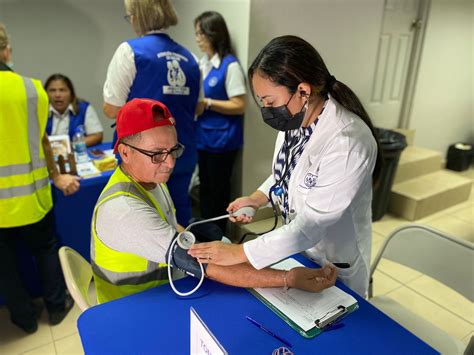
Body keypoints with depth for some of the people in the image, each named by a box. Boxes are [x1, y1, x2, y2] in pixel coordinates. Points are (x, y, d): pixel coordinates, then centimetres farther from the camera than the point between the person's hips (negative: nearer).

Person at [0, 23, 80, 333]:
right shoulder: (31, 88, -9)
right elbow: (40, 140, -3)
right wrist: (56, 176, 11)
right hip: (28, 195, 0)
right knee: (46, 249, 20)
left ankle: (25, 316, 33)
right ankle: (57, 306, 33)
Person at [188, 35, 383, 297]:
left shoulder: (349, 143, -32)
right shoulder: (295, 119, -11)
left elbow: (312, 224, -29)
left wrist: (241, 253, -26)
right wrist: (258, 198, -9)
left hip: (333, 266, -6)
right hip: (294, 246, 6)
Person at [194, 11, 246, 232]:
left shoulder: (230, 65, -15)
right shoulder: (203, 62, 7)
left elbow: (239, 106, -17)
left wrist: (206, 102, -19)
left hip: (221, 139, -7)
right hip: (203, 136, 7)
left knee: (218, 190, 8)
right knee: (204, 187, 17)